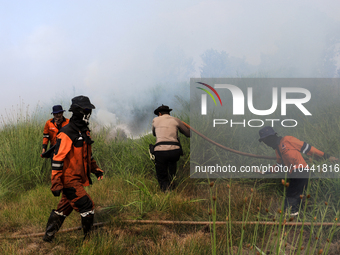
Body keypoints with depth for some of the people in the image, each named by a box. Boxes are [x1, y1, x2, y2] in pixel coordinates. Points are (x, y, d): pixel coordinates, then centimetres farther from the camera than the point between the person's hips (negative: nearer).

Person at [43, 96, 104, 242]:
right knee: (87, 207, -7)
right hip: (69, 180, -9)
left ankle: (48, 236, 28)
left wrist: (95, 169, 17)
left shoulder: (84, 131, 11)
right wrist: (56, 184, -23)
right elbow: (58, 159, -21)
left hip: (78, 179, 9)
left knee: (64, 208, 17)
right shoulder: (67, 134, -19)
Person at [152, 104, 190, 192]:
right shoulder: (176, 120, 14)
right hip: (175, 151, 1)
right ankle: (171, 180, 31)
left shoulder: (155, 120, 15)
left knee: (162, 179, 15)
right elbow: (189, 134, 21)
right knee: (173, 160, 38)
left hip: (160, 151, -1)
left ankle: (166, 188, -11)